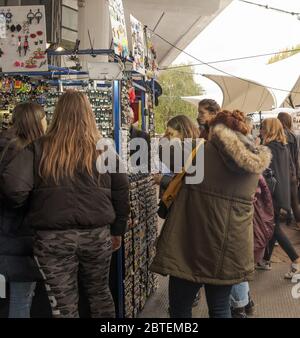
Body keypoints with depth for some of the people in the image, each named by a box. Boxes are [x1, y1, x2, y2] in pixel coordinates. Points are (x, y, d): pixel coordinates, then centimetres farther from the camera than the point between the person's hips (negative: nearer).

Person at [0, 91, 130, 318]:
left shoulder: (39, 149, -6)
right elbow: (121, 191, 5)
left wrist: (27, 205, 5)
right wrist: (117, 230, 16)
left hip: (54, 238, -2)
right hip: (97, 234, 3)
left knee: (64, 304, 9)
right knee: (100, 293, 23)